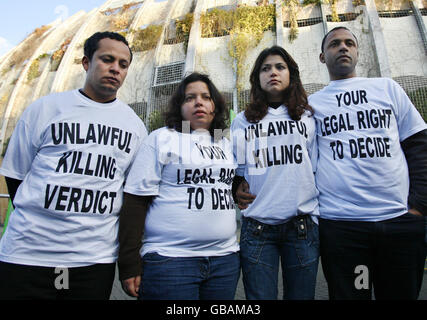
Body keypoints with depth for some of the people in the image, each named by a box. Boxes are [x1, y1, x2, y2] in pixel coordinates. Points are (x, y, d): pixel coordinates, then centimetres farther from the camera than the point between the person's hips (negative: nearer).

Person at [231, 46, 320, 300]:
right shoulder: (243, 121, 10)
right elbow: (234, 170, 14)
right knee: (261, 297, 6)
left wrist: (318, 221, 6)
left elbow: (318, 169, 10)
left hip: (302, 225, 1)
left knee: (301, 295, 12)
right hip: (257, 228, 0)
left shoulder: (308, 117, 11)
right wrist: (237, 188, -3)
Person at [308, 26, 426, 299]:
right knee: (349, 294, 8)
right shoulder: (312, 103, 10)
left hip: (401, 218, 2)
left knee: (402, 294, 15)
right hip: (339, 223, -1)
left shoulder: (387, 88, 14)